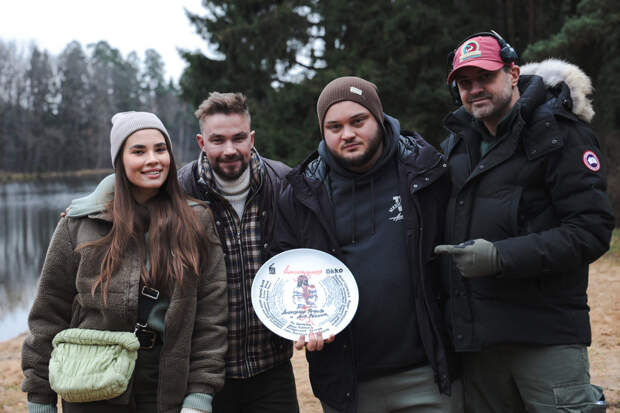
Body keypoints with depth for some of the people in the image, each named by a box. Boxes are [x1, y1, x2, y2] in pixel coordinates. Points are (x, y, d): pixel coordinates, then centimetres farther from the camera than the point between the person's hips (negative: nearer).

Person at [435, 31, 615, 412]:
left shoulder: (560, 134, -5)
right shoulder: (456, 144, 15)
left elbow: (591, 231, -12)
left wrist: (501, 257, -20)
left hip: (545, 334, -6)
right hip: (476, 338, 6)